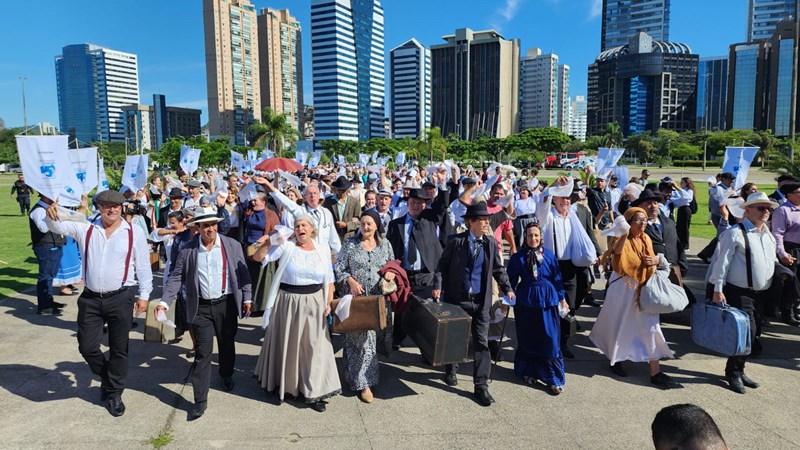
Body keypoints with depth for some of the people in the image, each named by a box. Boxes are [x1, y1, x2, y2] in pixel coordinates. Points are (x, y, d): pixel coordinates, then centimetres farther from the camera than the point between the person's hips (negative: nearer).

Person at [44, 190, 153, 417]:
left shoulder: (134, 233, -4)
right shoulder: (86, 229, 4)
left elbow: (143, 266, -2)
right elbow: (59, 227, -7)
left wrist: (144, 295, -4)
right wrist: (52, 216, -31)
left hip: (120, 298, -2)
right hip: (90, 298, 2)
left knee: (119, 349, 8)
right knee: (87, 347, 7)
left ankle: (114, 393, 27)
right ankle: (107, 377, 37)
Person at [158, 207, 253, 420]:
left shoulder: (232, 245, -2)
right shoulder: (188, 249, -2)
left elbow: (243, 273, 1)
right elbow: (176, 277, 0)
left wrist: (247, 298, -4)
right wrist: (165, 301, -9)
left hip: (227, 304, 1)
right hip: (201, 307, -1)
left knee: (227, 345, 17)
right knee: (202, 352, -1)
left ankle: (227, 375, 46)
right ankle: (200, 400, 6)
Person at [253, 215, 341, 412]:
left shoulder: (323, 249, 2)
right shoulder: (285, 246, -5)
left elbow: (329, 280, 5)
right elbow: (258, 257, -8)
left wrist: (329, 304, -3)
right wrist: (270, 240, -18)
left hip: (313, 303, 2)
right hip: (288, 302, -1)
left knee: (315, 347, 4)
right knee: (286, 344, 14)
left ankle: (313, 392, 17)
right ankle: (282, 383, 37)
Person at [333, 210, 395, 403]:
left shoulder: (385, 244, 7)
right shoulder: (350, 243, -1)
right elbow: (339, 268, -2)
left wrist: (392, 272, -7)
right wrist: (351, 281, -17)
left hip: (379, 298, 3)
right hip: (356, 297, -3)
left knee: (375, 335, 10)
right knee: (361, 338, -5)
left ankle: (355, 373, 29)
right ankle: (363, 382, 2)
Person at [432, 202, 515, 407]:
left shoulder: (491, 242, 2)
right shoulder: (457, 241, -6)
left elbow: (498, 269, 9)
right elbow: (442, 264, -1)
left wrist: (507, 289, 1)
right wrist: (437, 286, -12)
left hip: (480, 300, 2)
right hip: (456, 298, -1)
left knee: (482, 342, 0)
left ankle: (481, 385, 7)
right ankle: (451, 370, 39)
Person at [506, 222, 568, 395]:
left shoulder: (549, 255, 0)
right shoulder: (518, 257, -4)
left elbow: (557, 278, 5)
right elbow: (511, 280, 2)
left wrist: (562, 298, 8)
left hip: (548, 302, 0)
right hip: (526, 302, 0)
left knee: (550, 340, 1)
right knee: (527, 339, 12)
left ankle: (554, 379, 12)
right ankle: (528, 372, 30)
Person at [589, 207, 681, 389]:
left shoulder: (646, 239, 5)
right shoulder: (623, 240, -15)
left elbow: (651, 259, 18)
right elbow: (617, 251, -40)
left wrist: (655, 260, -7)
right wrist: (624, 234, -58)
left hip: (643, 287, 6)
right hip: (623, 288, -5)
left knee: (651, 326, 2)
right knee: (619, 324, 9)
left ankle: (655, 371, 7)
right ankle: (615, 358, 33)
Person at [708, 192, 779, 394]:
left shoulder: (769, 235, 13)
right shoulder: (735, 233, -11)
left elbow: (773, 261, 24)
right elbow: (722, 262, -13)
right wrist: (718, 290, -16)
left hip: (761, 294, 8)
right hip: (740, 292, -8)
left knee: (753, 332, 12)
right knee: (747, 330, -13)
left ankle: (737, 370, 26)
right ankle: (734, 372, 4)